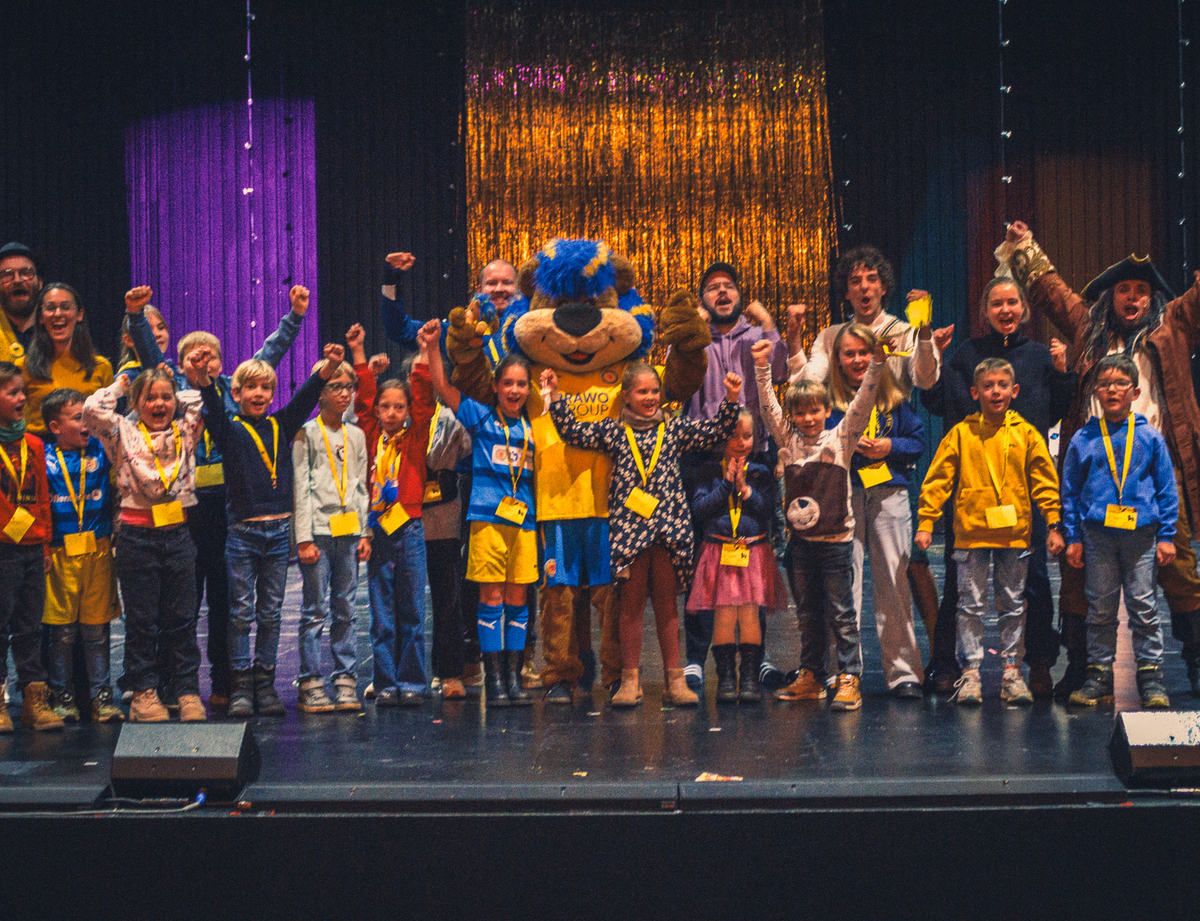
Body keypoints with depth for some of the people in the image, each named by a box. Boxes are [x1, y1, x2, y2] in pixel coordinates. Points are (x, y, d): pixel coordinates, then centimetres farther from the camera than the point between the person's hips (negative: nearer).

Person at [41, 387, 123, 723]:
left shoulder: (100, 451, 5)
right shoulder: (44, 459, -1)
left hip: (99, 552, 2)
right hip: (60, 554, -2)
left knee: (97, 629, 6)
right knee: (62, 630, 3)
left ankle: (101, 695, 13)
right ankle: (61, 696, 14)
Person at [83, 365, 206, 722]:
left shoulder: (185, 432, 10)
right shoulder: (123, 434, 3)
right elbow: (93, 409, -11)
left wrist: (175, 392, 16)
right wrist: (120, 386, 5)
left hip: (178, 532, 2)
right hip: (137, 535, -2)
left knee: (181, 617, 7)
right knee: (141, 618, 5)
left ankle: (187, 691, 12)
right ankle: (143, 692, 12)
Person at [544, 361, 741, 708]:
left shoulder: (675, 429, 10)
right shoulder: (612, 431, 8)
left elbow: (717, 432, 7)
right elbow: (573, 432, 6)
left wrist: (731, 400, -4)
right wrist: (555, 396, 0)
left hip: (668, 525, 1)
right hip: (628, 527, -1)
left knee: (667, 602, 7)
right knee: (632, 603, 5)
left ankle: (674, 679, 11)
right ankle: (630, 679, 10)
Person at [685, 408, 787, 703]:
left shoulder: (761, 474, 9)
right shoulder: (710, 472, 7)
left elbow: (770, 508, -2)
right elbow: (699, 508, -4)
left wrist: (746, 489, -10)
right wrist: (726, 484, -8)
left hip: (754, 552, 1)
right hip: (719, 553, -1)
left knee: (750, 612, -2)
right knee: (723, 613, -4)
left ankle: (750, 676, 5)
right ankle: (726, 676, 5)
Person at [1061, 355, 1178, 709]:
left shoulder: (1150, 438, 4)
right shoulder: (1083, 440, 6)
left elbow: (1167, 490, 6)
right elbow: (1070, 492, 10)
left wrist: (1166, 536, 2)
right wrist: (1073, 537, 5)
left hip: (1141, 533, -1)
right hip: (1097, 534, 1)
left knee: (1143, 606, 1)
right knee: (1100, 609, 6)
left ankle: (1151, 676, 8)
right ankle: (1099, 676, 13)